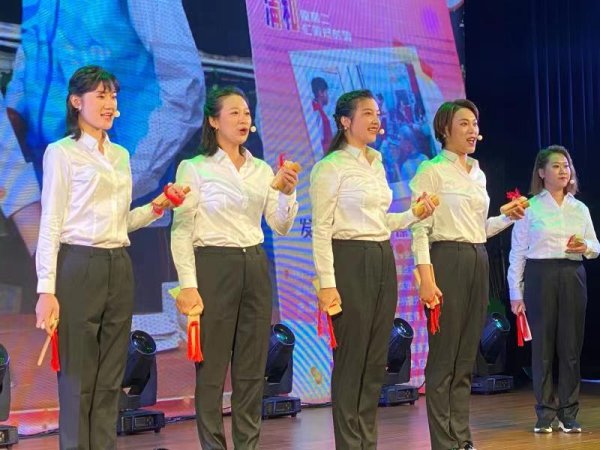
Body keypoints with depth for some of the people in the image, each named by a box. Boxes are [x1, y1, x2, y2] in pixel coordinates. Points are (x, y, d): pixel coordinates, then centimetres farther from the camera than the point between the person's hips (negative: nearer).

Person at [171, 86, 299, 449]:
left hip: (255, 268, 5)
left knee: (253, 369, 7)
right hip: (214, 266, -5)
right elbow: (182, 230, -7)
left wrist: (288, 193, -8)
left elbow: (281, 227, 10)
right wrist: (188, 284, -15)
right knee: (212, 368, -1)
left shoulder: (262, 170, 13)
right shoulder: (195, 168, -3)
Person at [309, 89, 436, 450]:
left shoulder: (377, 164, 15)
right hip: (350, 261, -7)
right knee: (351, 358, -2)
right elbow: (321, 230, -11)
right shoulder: (331, 167, -7)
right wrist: (327, 284, -17)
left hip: (383, 261, 7)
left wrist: (415, 215, 5)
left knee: (376, 360, 9)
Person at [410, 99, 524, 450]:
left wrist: (509, 218, 6)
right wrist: (426, 277, -20)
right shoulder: (432, 171, -6)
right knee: (444, 357, -3)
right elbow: (420, 228, -12)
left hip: (479, 262, 7)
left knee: (466, 358, 9)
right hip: (447, 260, -7)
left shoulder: (478, 174, 16)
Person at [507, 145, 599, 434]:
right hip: (540, 277, -3)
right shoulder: (530, 207, 0)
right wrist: (516, 293, -4)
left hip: (572, 277, 3)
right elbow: (517, 252, 0)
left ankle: (569, 413, 11)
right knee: (542, 346, 0)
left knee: (571, 345, 3)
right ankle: (545, 414, 8)